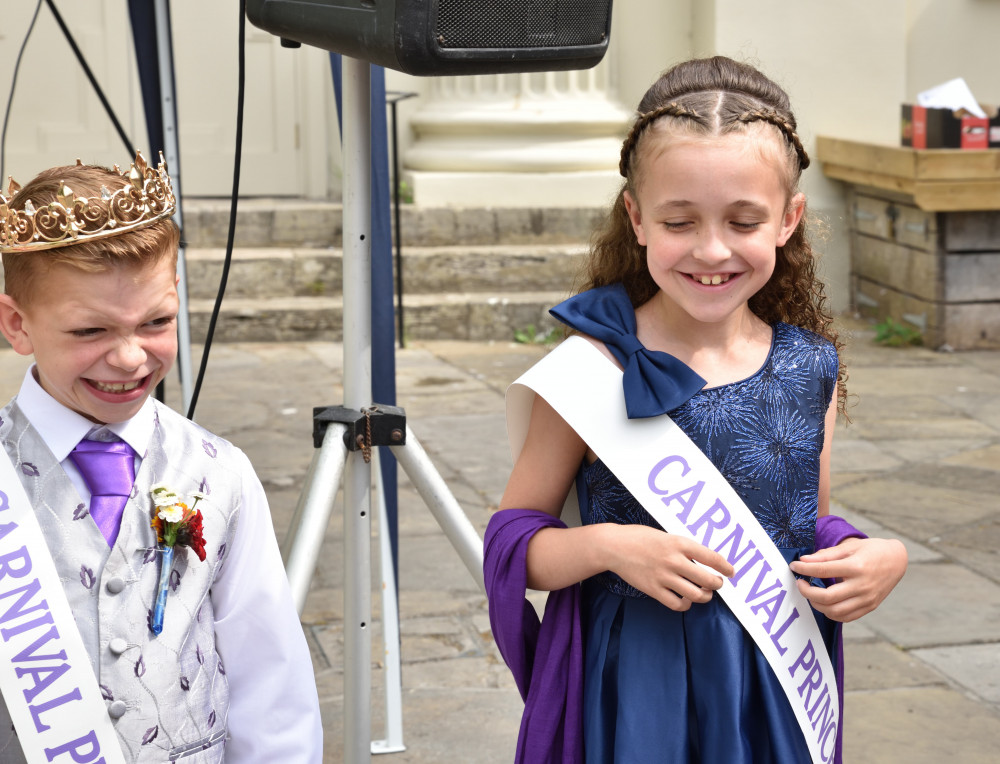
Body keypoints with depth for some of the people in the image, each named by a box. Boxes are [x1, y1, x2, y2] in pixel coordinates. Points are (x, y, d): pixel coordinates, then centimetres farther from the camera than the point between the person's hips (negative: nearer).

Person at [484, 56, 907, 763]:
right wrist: (606, 546, -25)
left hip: (777, 691, 4)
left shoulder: (811, 369, -1)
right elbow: (513, 538, -8)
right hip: (632, 689, -4)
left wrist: (879, 557, -7)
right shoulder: (594, 369, -13)